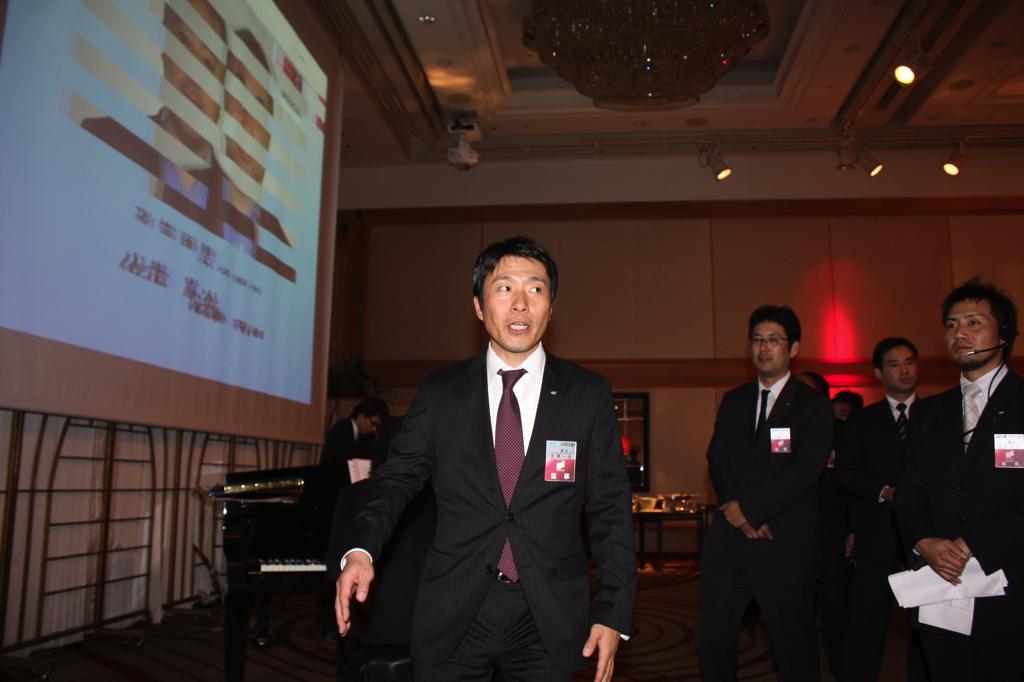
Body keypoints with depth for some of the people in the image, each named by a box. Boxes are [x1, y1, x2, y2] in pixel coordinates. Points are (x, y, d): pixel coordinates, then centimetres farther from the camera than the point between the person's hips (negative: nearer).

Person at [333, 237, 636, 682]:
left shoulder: (589, 394, -1)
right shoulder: (440, 393, 1)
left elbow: (611, 508, 0)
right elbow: (398, 478, 3)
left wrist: (614, 614, -4)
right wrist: (362, 549, -16)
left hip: (547, 623, 0)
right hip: (453, 616, 1)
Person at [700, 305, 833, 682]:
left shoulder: (813, 405, -1)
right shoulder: (733, 401, 14)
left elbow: (804, 472, -12)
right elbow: (717, 463, 7)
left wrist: (749, 507, -14)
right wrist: (739, 514, -8)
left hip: (785, 544, -4)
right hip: (729, 538, 4)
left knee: (794, 644, 6)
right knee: (713, 636, 6)